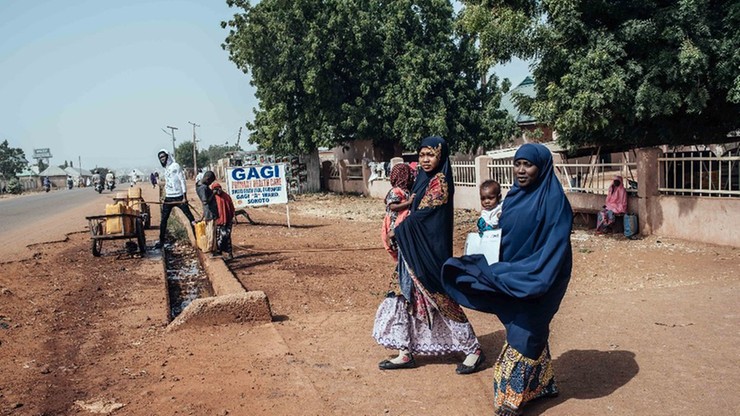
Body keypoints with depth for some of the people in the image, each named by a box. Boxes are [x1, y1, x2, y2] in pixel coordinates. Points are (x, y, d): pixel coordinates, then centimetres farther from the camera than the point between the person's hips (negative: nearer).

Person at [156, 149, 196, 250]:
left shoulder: (175, 166, -6)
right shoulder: (165, 169, 15)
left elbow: (182, 180, -10)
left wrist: (185, 197, -15)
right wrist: (164, 197, 14)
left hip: (179, 197, -7)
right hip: (168, 198, 7)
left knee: (190, 217, -6)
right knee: (163, 220, 6)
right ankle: (161, 241, 15)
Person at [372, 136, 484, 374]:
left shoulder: (440, 182, -14)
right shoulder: (423, 179, 12)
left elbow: (421, 214, -17)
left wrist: (397, 232, -5)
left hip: (430, 250, -9)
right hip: (412, 249, 9)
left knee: (441, 298, -2)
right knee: (405, 295, 9)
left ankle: (473, 349, 14)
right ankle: (405, 353, 18)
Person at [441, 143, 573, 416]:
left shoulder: (553, 200, -16)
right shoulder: (515, 196, 7)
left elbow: (556, 245, -20)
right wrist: (491, 263, 0)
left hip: (538, 280, -7)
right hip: (511, 277, 7)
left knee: (523, 335, -2)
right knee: (531, 332, 18)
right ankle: (541, 385, 34)